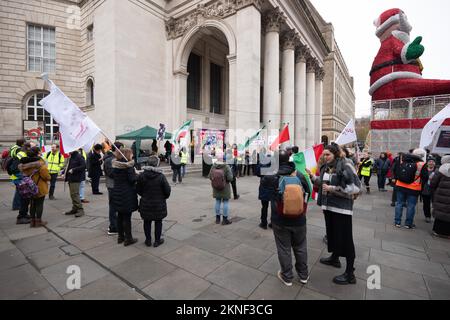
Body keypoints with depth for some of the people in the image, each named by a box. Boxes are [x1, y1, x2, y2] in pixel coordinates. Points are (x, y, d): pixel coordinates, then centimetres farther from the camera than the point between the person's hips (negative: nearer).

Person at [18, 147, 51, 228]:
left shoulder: (26, 161, 5)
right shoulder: (40, 161, -17)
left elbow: (21, 169, 9)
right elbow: (44, 172, -21)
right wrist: (49, 177, -3)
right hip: (39, 186, -7)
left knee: (32, 204, 16)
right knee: (39, 204, 4)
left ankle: (32, 221, 24)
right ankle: (38, 221, 10)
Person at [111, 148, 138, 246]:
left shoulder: (115, 165, 5)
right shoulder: (129, 165, -17)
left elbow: (113, 176, 14)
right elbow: (132, 179, -20)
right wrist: (137, 176, -2)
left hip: (117, 193, 7)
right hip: (127, 195, -7)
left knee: (120, 216, 17)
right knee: (127, 217, 1)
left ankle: (120, 236, 28)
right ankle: (128, 239, 11)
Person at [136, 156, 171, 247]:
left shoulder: (141, 176, -8)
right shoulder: (161, 176, -16)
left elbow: (138, 190, 0)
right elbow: (167, 190, -10)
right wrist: (163, 197, 10)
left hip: (145, 204, 2)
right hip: (159, 204, -2)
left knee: (147, 222, 16)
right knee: (158, 222, 12)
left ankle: (148, 240, 27)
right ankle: (157, 241, 21)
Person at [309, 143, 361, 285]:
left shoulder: (345, 167, -15)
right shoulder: (326, 167, 6)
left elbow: (355, 188, -21)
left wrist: (332, 189, -22)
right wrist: (312, 176, 1)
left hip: (342, 208, -7)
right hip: (328, 206, 7)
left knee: (345, 239, 0)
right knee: (332, 233, 21)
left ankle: (350, 274, 12)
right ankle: (335, 258, 43)